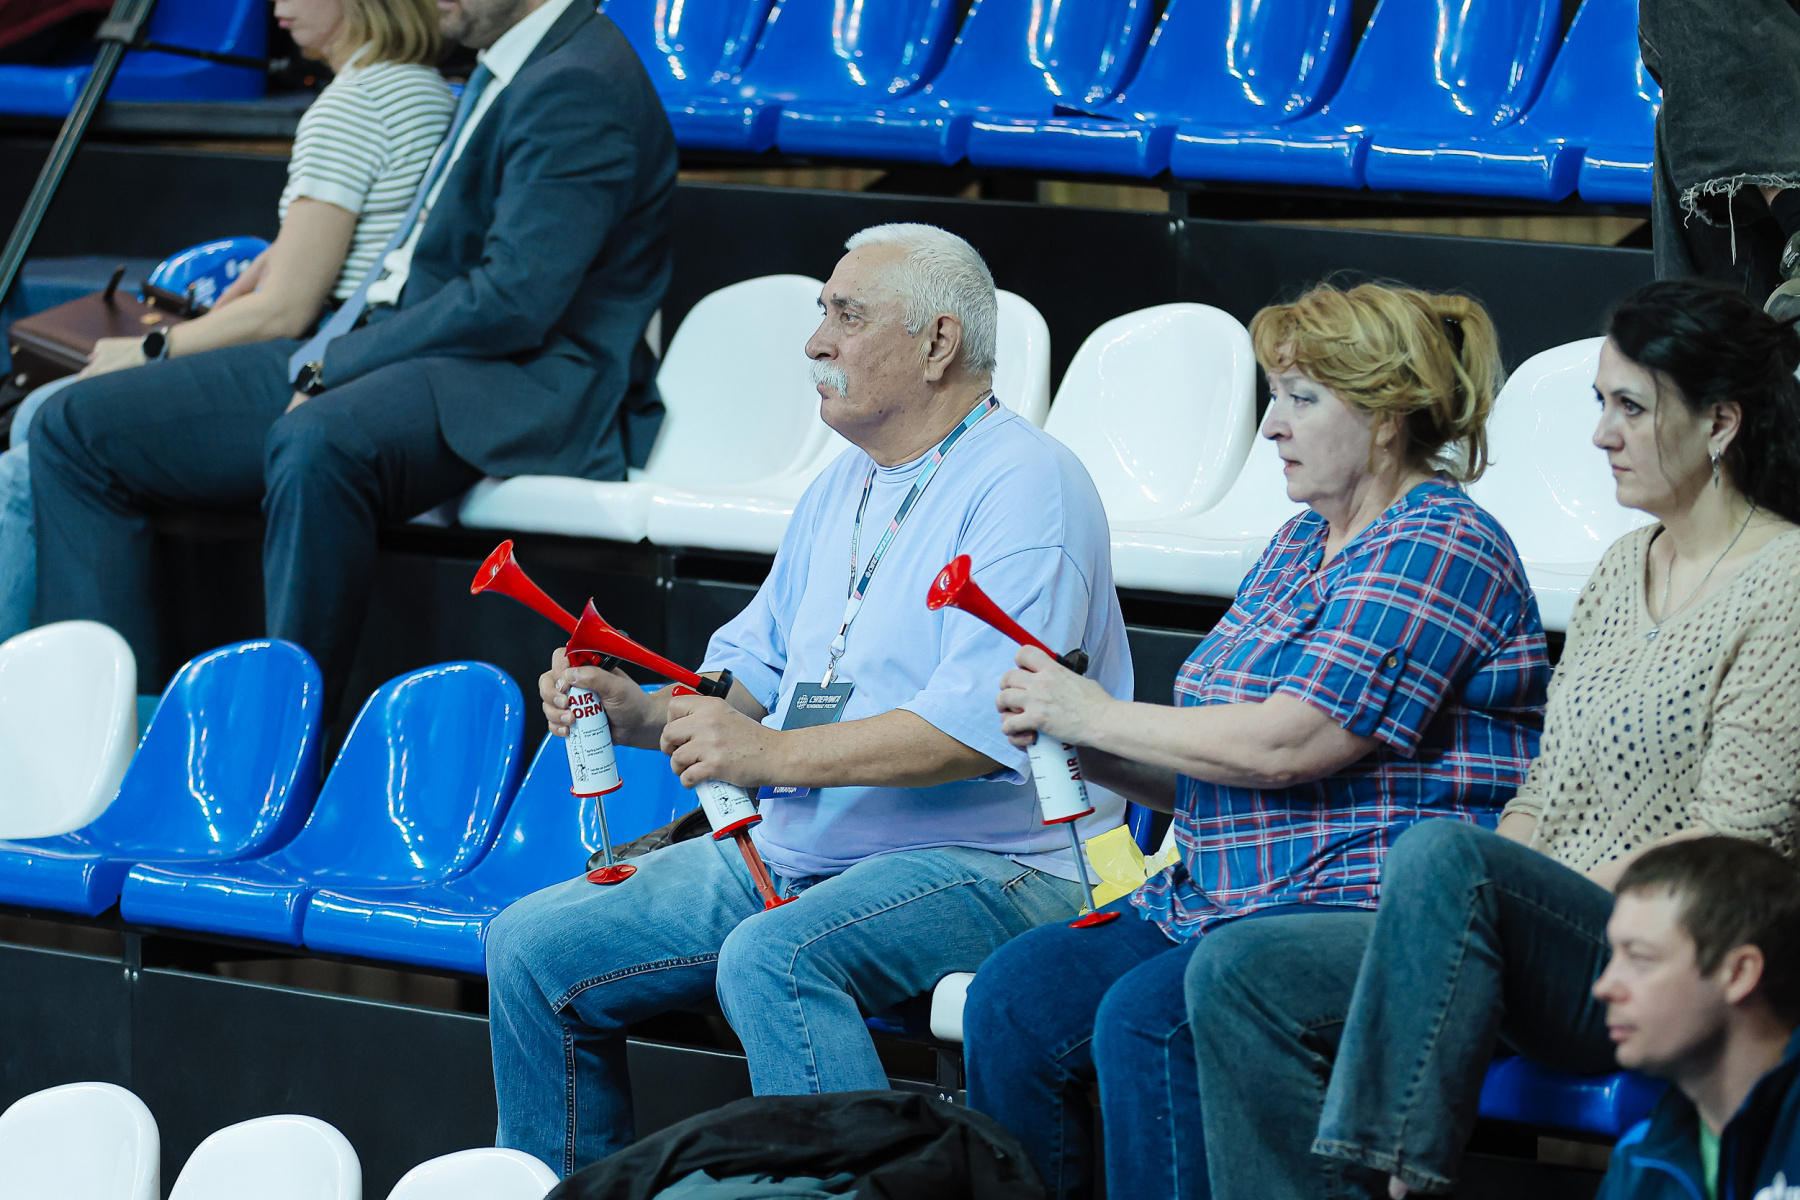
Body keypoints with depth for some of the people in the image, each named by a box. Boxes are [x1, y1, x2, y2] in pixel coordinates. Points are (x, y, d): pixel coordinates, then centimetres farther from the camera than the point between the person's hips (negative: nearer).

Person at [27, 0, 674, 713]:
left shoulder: (576, 86, -13)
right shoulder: (502, 69, 19)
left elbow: (514, 301, -22)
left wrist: (338, 365, -15)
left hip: (519, 385, -11)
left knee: (315, 445, -42)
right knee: (76, 428, 3)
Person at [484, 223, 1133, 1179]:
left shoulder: (1025, 485, -12)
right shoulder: (841, 490, 18)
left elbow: (983, 724, -23)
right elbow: (754, 671, 22)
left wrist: (771, 755, -24)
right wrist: (637, 711, 1)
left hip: (987, 865, -9)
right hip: (795, 852, 9)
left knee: (771, 961, -38)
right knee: (533, 947, -1)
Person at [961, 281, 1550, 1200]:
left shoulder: (1439, 547, -10)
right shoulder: (1301, 545, 20)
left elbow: (1286, 744, -19)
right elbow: (1213, 779, 22)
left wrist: (1100, 719, -8)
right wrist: (1089, 757, 3)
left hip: (1373, 912, -9)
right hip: (1225, 900, 9)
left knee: (1147, 1022, -31)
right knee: (1015, 997, -12)